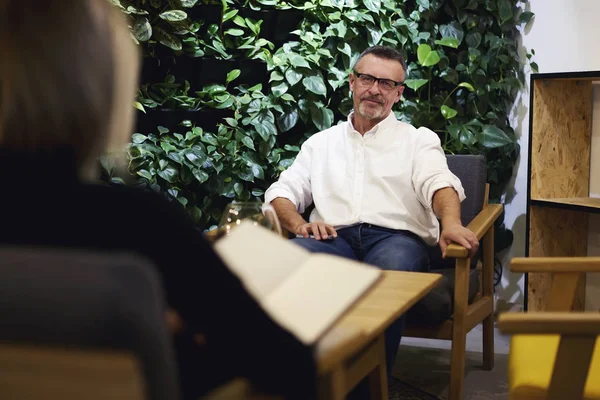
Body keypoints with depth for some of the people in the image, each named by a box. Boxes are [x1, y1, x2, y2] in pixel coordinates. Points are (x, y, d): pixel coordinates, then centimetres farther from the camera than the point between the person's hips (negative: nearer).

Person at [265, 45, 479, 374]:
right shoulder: (321, 143, 27)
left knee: (393, 266, -40)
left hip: (396, 237, -1)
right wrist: (299, 224, -6)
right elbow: (281, 193, 18)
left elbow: (438, 183, -1)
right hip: (334, 238, 2)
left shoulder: (419, 140, 19)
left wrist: (450, 222, -25)